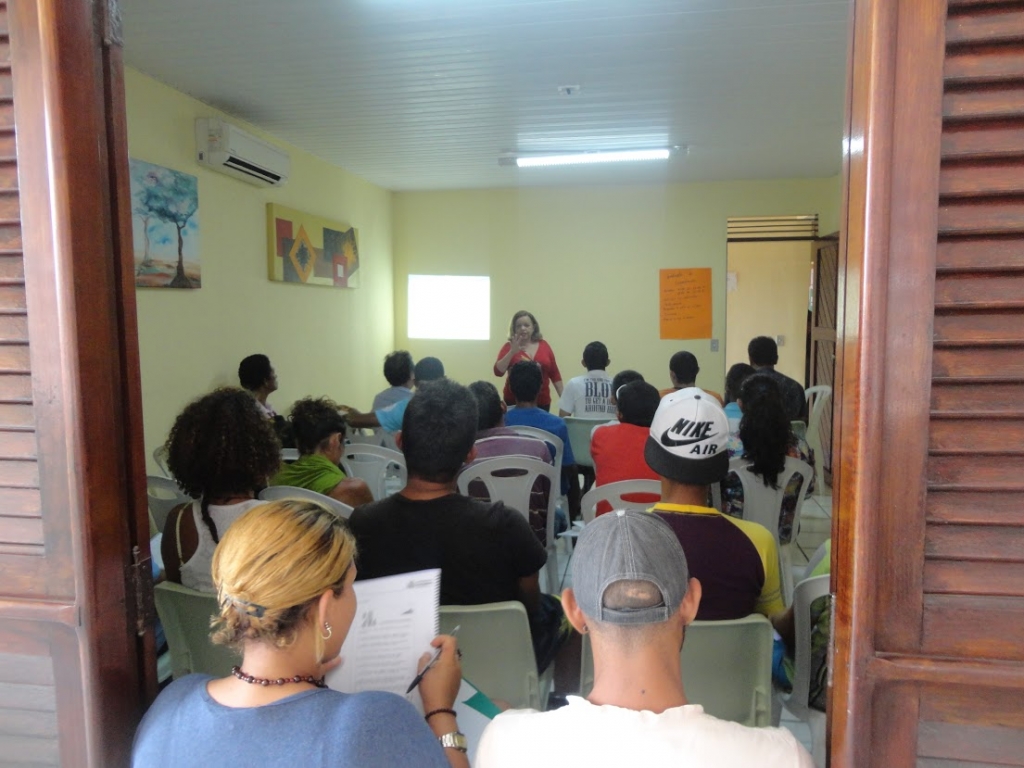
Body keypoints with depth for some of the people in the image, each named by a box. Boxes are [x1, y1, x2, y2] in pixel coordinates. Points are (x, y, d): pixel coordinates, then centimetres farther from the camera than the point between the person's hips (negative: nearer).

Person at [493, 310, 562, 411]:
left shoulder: (543, 345, 6)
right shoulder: (509, 346, 0)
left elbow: (554, 374, 10)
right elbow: (498, 372, -11)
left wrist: (563, 397, 6)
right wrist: (512, 352, -21)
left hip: (542, 402, 2)